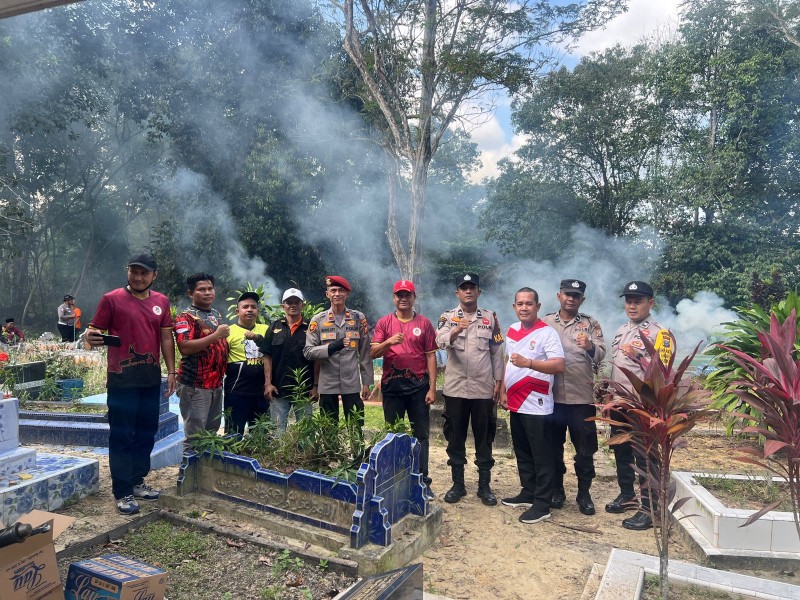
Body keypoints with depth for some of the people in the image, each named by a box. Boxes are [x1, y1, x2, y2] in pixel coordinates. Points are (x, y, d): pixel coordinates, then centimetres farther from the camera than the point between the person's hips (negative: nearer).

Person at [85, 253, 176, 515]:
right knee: (121, 436, 1)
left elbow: (166, 338, 10)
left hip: (151, 380, 5)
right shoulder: (112, 299, -4)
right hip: (122, 380, -5)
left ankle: (137, 481, 27)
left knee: (146, 434, 13)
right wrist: (91, 336, -28)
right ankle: (122, 492, 10)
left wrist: (171, 371, 7)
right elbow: (95, 330, -4)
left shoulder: (161, 302, 8)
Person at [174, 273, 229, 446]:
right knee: (194, 435, -3)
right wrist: (215, 335, -24)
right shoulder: (185, 317, -10)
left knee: (212, 432, 16)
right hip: (195, 385, -8)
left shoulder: (217, 314, 14)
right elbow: (185, 348, -24)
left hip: (216, 384, 8)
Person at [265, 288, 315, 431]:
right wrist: (268, 383, -3)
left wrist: (315, 385, -4)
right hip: (278, 389, 1)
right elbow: (267, 357, 4)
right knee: (278, 430, 5)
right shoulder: (275, 327, 6)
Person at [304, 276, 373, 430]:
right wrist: (331, 347, -18)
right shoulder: (318, 320, 2)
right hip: (327, 385, 0)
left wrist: (367, 382, 4)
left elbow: (365, 353, 6)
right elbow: (308, 352, -2)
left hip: (352, 384, 0)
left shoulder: (359, 318, 4)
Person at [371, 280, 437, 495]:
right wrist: (389, 342, -20)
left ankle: (423, 480, 13)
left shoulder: (424, 323, 4)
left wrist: (432, 388, -3)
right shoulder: (384, 322, 5)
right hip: (392, 386, 1)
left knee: (421, 434, 4)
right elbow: (373, 353, -1)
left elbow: (431, 356, 3)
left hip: (418, 386, 0)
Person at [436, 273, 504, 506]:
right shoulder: (448, 317, 1)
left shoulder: (490, 317, 6)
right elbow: (440, 341, -18)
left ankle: (484, 486, 20)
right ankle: (457, 484, 21)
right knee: (455, 437, 8)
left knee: (484, 438, 8)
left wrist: (498, 381, 2)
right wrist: (454, 332, -39)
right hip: (455, 387, 0)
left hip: (483, 388, 1)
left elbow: (497, 351, 7)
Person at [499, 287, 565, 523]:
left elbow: (559, 365, -23)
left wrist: (528, 363, -34)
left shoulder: (547, 332, -12)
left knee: (541, 456, 2)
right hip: (516, 403, 7)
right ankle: (528, 494, 31)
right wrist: (503, 391, 15)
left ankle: (542, 504, 10)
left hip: (536, 405, -7)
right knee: (522, 453, 17)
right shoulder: (511, 331, 10)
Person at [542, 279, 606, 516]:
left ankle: (584, 493, 21)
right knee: (553, 445, 10)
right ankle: (557, 490, 25)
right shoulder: (545, 323, 7)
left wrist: (590, 347, -28)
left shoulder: (591, 324, 5)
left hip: (582, 396, 0)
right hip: (552, 395, 1)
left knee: (585, 448, 7)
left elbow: (601, 354, -7)